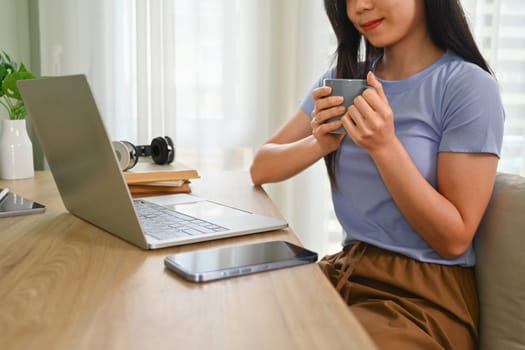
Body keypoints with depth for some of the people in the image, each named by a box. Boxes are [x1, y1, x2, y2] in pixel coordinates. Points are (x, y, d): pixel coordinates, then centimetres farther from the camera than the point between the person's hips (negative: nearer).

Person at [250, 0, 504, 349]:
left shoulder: (469, 86, -10)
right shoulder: (345, 78, 7)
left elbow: (453, 239, -12)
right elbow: (261, 169, 3)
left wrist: (385, 146, -22)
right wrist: (320, 143, -16)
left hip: (425, 294, -5)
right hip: (345, 271, 5)